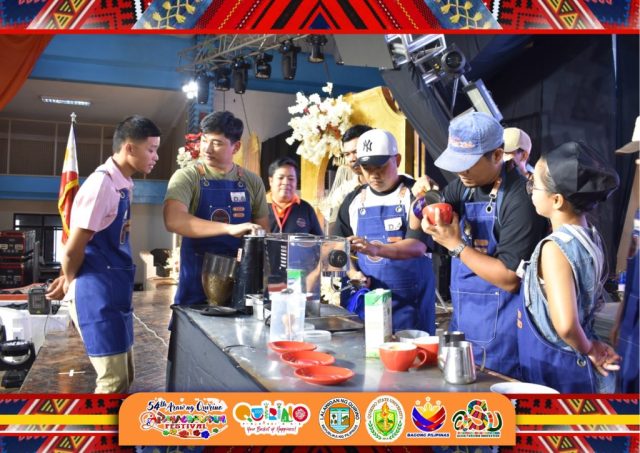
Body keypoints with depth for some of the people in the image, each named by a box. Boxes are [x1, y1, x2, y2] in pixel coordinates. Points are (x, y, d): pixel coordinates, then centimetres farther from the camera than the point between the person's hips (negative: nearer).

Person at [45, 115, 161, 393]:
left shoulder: (123, 185, 10)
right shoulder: (102, 184, -19)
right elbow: (73, 251, -15)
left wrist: (68, 280, 18)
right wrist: (70, 283, 3)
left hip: (115, 294, 9)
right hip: (97, 295, -9)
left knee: (124, 377, 17)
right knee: (114, 383, -3)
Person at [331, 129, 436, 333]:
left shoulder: (415, 194, -5)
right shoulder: (354, 200, 8)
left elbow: (418, 245, -17)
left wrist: (376, 249, -33)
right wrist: (353, 273, -8)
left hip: (410, 298, -3)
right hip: (368, 297, 3)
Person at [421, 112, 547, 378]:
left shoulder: (520, 199, -20)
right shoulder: (464, 184, 3)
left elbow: (510, 279, -21)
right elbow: (418, 226, 11)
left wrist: (455, 244, -20)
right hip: (462, 319, 7)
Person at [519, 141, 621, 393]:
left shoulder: (555, 248, -24)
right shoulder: (591, 237, 2)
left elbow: (565, 324, -33)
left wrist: (588, 350, -16)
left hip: (555, 371, -8)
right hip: (582, 369, 8)